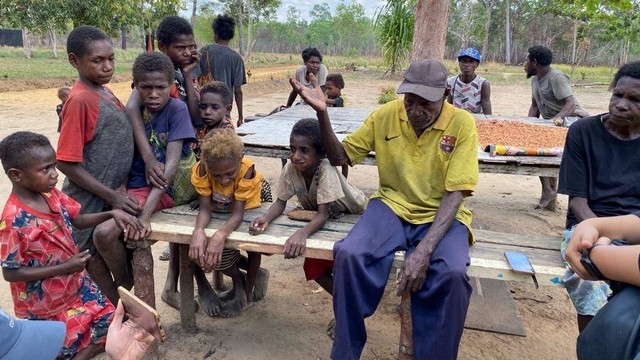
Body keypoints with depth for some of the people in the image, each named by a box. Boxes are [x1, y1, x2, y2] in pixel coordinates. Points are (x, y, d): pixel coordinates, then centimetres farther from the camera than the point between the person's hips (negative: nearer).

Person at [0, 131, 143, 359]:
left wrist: (112, 214, -8)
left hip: (77, 284, 7)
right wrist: (64, 267, -25)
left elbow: (77, 221, 8)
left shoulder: (51, 195, -7)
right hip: (46, 305, -6)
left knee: (110, 325, 13)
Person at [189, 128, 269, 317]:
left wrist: (221, 235, -62)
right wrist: (198, 230, -56)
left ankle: (248, 291, -3)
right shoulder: (201, 169, -33)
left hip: (250, 209, -2)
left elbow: (239, 213, -42)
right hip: (219, 211, 2)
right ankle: (238, 278, 12)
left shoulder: (247, 170, -39)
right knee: (211, 252, -18)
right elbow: (205, 208, -34)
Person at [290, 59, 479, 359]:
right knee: (349, 254, -28)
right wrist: (322, 113, -15)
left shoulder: (462, 124, -11)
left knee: (452, 274, -33)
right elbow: (340, 157, 3)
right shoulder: (386, 115, -4)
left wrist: (424, 251, -28)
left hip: (442, 215, -1)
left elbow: (454, 195, -14)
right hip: (392, 206, 2)